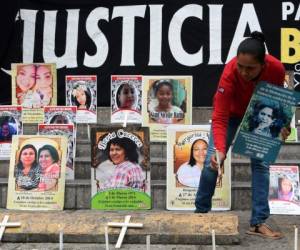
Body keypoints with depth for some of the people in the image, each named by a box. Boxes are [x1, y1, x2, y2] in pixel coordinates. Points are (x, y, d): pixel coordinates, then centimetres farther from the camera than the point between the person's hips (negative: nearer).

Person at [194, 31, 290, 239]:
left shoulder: (276, 69, -32)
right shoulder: (229, 73, -39)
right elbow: (219, 117, -38)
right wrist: (220, 149, -52)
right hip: (232, 114, -1)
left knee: (261, 163, -7)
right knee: (213, 160, -5)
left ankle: (258, 223, -3)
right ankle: (201, 211, 15)